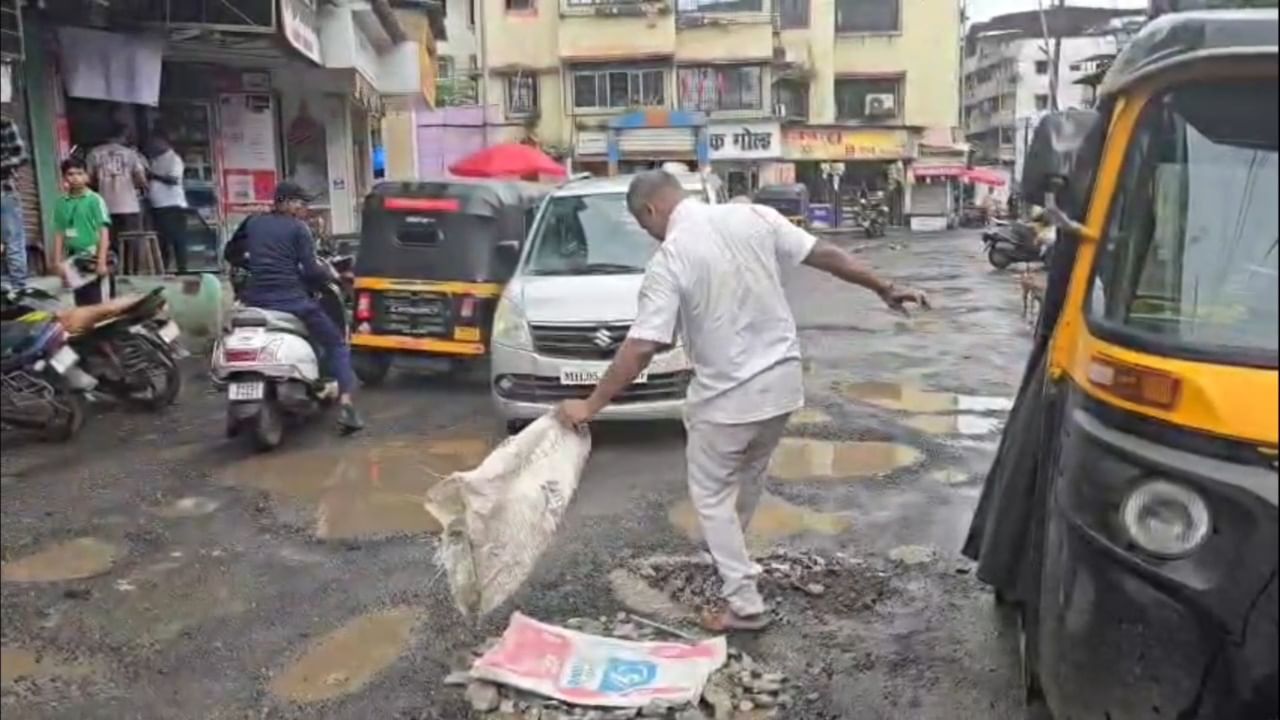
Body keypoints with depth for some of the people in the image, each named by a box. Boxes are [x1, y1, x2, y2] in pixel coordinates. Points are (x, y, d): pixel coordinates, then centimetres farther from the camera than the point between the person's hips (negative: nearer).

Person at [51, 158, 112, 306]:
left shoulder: (95, 200, -7)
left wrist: (102, 261, -14)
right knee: (80, 301, 10)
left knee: (93, 300, 0)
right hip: (72, 258, 4)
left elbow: (104, 232, -9)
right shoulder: (61, 203, 6)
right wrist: (58, 261, 5)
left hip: (91, 257, -4)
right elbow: (59, 234, 9)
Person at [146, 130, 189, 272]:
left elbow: (174, 179, -18)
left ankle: (182, 271, -6)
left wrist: (154, 175, -21)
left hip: (173, 206, -8)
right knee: (161, 241, 9)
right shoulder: (155, 160, 19)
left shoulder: (174, 158, -4)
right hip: (157, 206, 8)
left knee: (177, 240, -8)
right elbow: (151, 181, 23)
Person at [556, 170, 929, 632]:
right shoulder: (754, 217, -1)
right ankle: (730, 556, 48)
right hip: (782, 379, 7)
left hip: (729, 395, -6)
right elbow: (825, 255, 4)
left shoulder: (669, 260, -16)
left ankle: (744, 604, 13)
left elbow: (641, 348, -20)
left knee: (711, 493, 11)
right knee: (749, 477, 26)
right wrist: (884, 288, 17)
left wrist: (590, 406, -12)